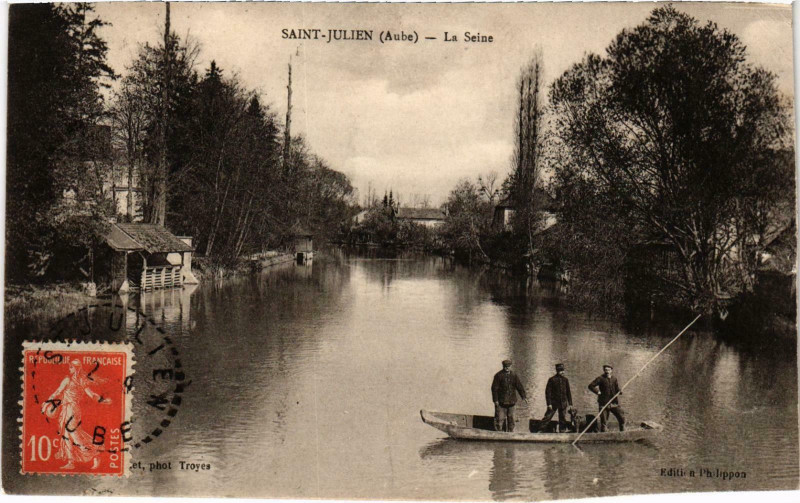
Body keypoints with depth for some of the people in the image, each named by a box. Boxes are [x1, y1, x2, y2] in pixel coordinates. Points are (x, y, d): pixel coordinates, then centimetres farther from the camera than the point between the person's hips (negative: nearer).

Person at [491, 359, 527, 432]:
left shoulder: (514, 376, 10)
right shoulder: (498, 375, -3)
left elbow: (519, 386, 8)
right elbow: (494, 388, -5)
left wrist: (523, 396, -5)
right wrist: (495, 400, -10)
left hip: (511, 401, 4)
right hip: (501, 401, -4)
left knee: (510, 417, 9)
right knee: (500, 418, -7)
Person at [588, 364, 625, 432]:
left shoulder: (614, 379, 10)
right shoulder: (601, 379, -3)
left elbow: (617, 390, 10)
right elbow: (591, 386, -4)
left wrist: (619, 392, -12)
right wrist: (598, 392, -10)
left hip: (614, 403, 4)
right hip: (604, 403, -4)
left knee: (622, 418, 0)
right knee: (603, 421, -1)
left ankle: (623, 432, 14)